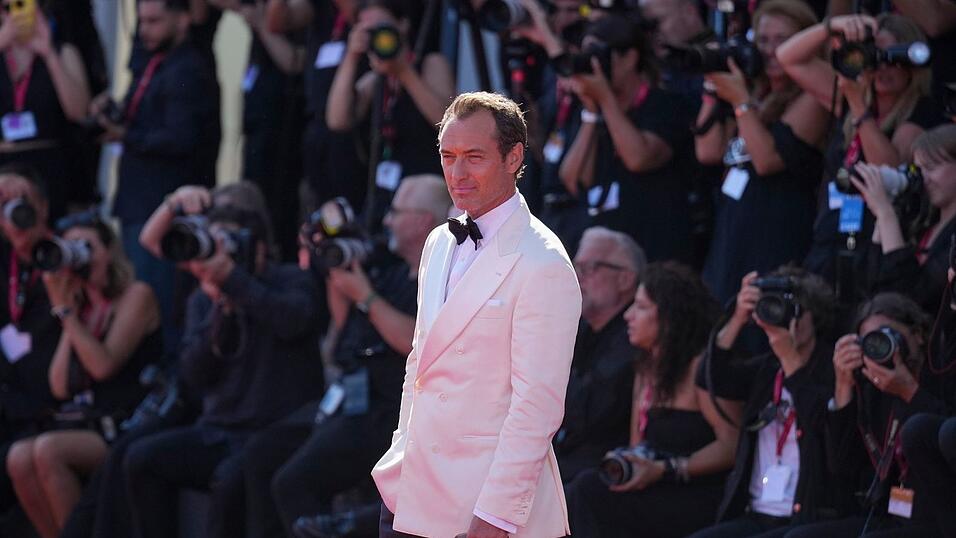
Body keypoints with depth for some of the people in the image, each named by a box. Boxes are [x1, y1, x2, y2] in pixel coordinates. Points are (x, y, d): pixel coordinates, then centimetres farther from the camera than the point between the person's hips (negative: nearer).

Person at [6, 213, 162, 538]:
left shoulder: (136, 296, 0)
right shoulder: (82, 306, 18)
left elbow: (104, 365, -13)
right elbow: (60, 386, 8)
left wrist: (66, 311, -6)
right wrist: (64, 307, 7)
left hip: (124, 428, -6)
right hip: (85, 424, 6)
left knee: (47, 449, -32)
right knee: (19, 458, -25)